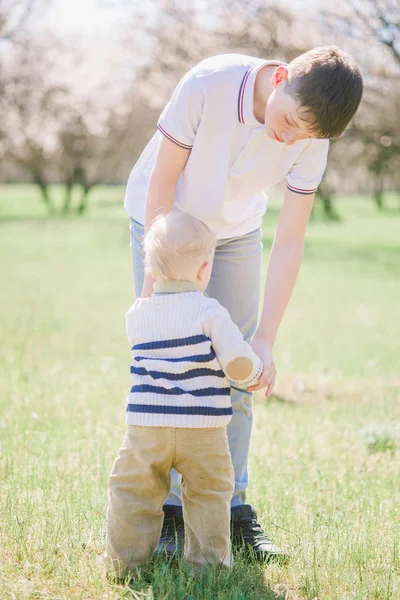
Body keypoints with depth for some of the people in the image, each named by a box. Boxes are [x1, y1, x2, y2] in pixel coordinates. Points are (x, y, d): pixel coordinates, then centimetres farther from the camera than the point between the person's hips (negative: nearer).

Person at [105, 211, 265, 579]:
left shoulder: (136, 314, 4)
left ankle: (125, 562, 18)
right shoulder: (210, 313, -9)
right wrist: (255, 372, 9)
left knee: (134, 492, 14)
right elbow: (239, 366, -13)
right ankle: (208, 560, 17)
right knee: (209, 493, 14)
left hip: (146, 428, 2)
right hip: (203, 430, -2)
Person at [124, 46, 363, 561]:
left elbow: (290, 242, -22)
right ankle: (167, 508, 3)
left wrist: (264, 340, -26)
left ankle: (231, 505, 10)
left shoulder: (311, 139, -25)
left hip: (235, 231, 3)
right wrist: (157, 274, -20)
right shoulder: (208, 84, -34)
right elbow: (162, 179, -23)